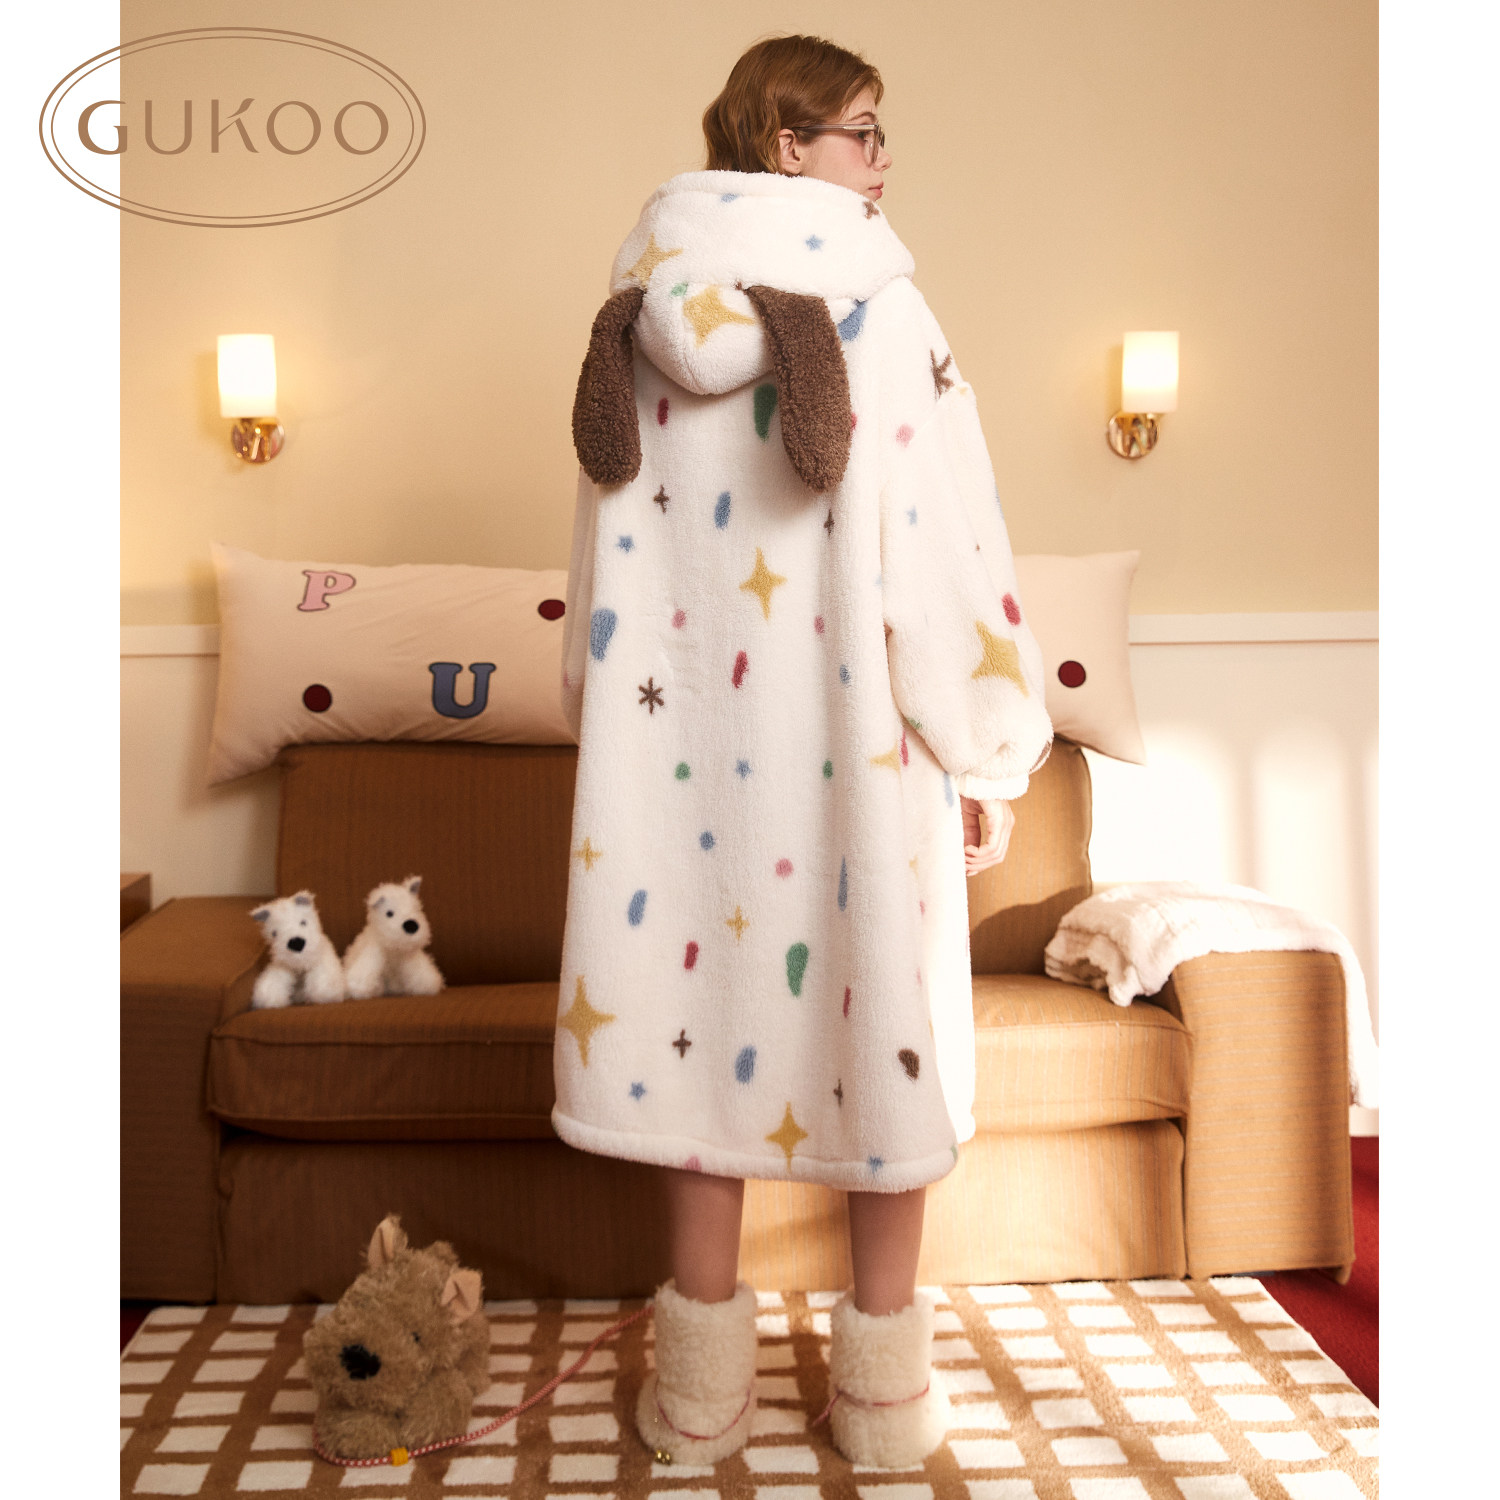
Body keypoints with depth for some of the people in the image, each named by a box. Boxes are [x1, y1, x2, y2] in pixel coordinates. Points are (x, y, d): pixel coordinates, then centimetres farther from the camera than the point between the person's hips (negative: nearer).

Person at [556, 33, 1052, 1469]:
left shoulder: (642, 327, 6)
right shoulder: (883, 315, -7)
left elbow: (608, 561, 8)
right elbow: (946, 546, -10)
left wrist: (602, 713, 17)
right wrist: (991, 754, -3)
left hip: (687, 736, 4)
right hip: (862, 747, -3)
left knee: (702, 992, 12)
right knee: (876, 1014, 9)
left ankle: (702, 1380, 23)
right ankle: (884, 1389, 22)